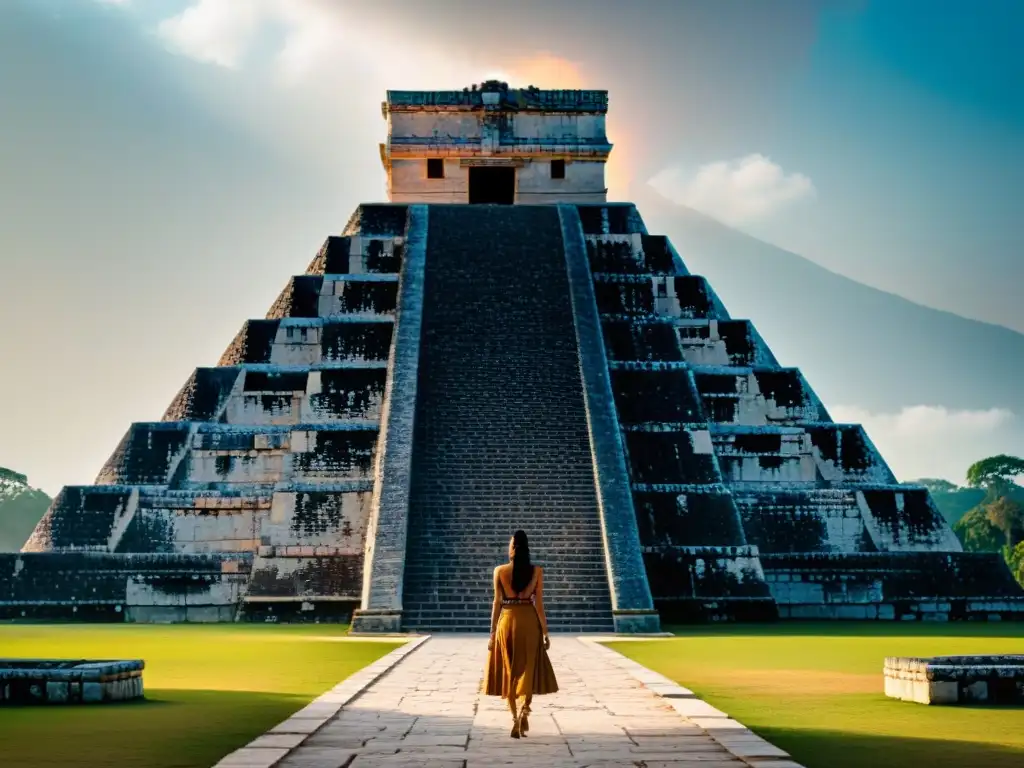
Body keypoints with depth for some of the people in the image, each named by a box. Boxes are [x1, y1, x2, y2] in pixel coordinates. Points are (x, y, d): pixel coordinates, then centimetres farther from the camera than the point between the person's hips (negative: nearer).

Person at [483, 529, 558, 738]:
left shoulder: (499, 571, -2)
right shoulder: (537, 571, -2)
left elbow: (497, 603, -2)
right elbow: (539, 604, -3)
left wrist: (492, 632, 3)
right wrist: (545, 632, 4)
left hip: (506, 622, 0)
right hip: (529, 622, 0)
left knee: (509, 672, 11)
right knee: (528, 670, 7)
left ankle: (515, 718, 9)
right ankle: (524, 710, -17)